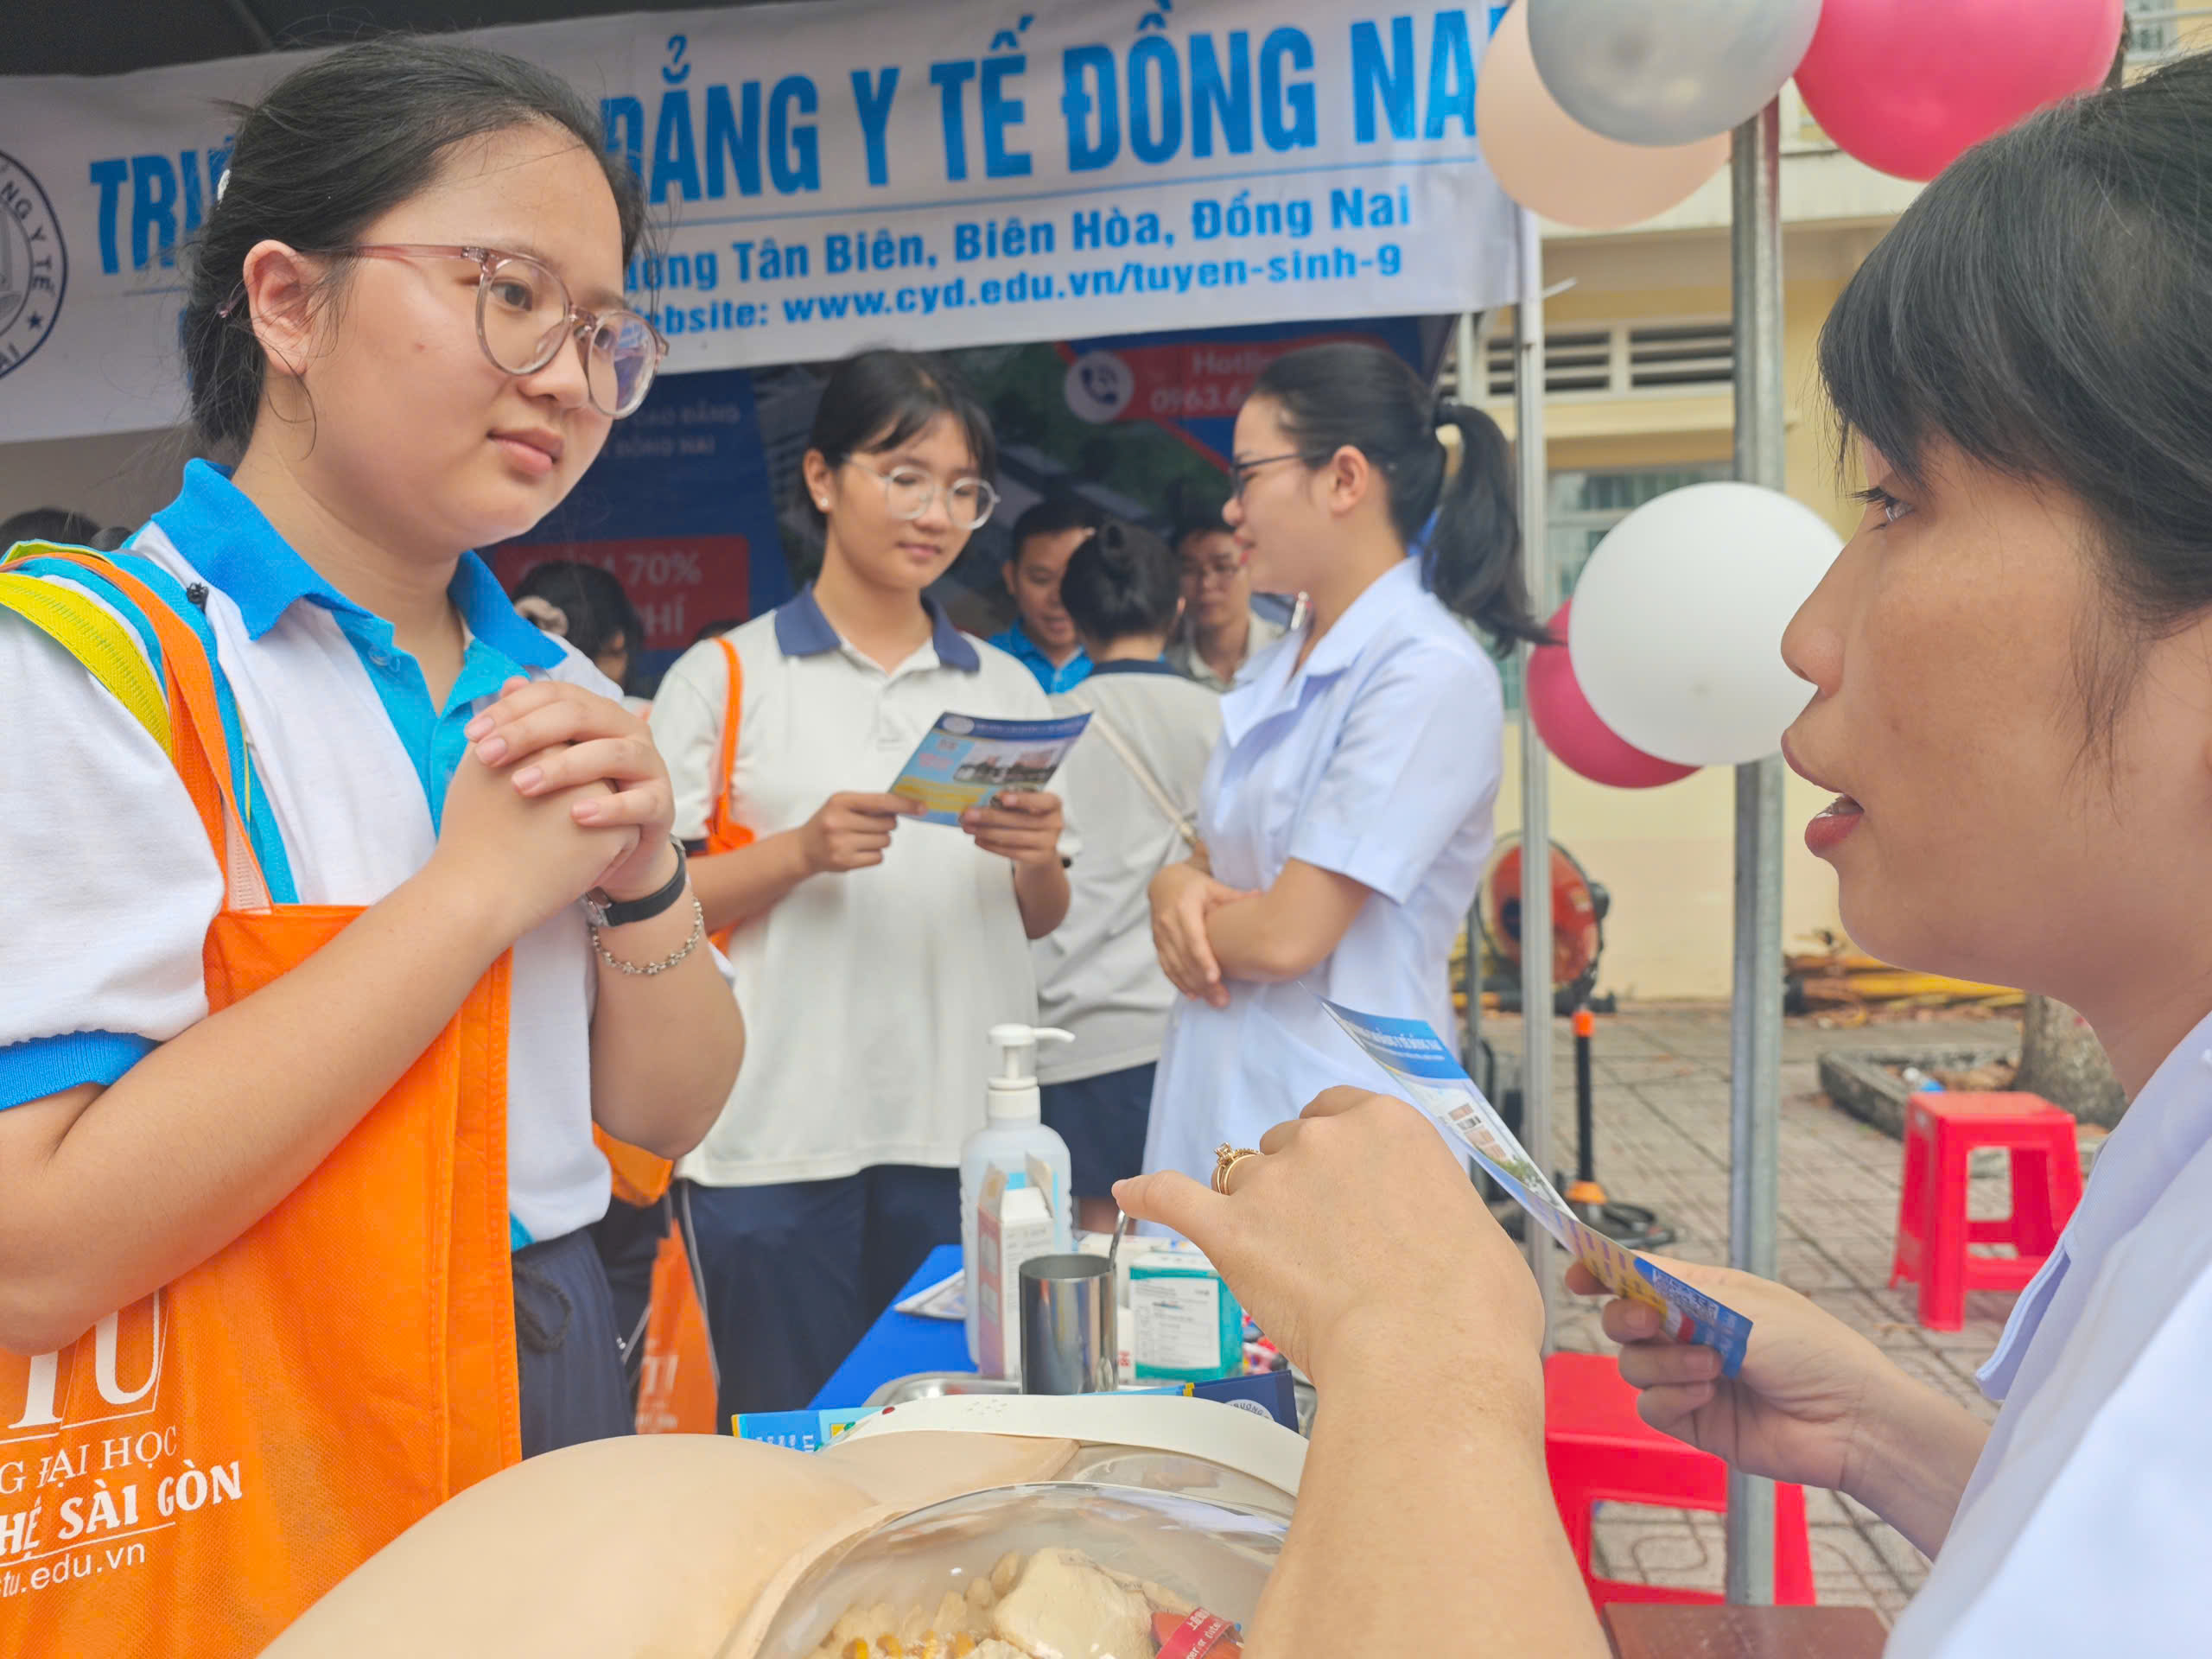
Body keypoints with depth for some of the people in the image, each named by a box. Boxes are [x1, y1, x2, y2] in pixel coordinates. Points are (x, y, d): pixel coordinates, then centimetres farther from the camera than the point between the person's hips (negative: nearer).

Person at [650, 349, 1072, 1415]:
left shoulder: (1007, 689, 14)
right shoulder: (723, 678, 2)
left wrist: (1037, 856, -5)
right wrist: (802, 853, -16)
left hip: (969, 1130, 3)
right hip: (781, 1137, -3)